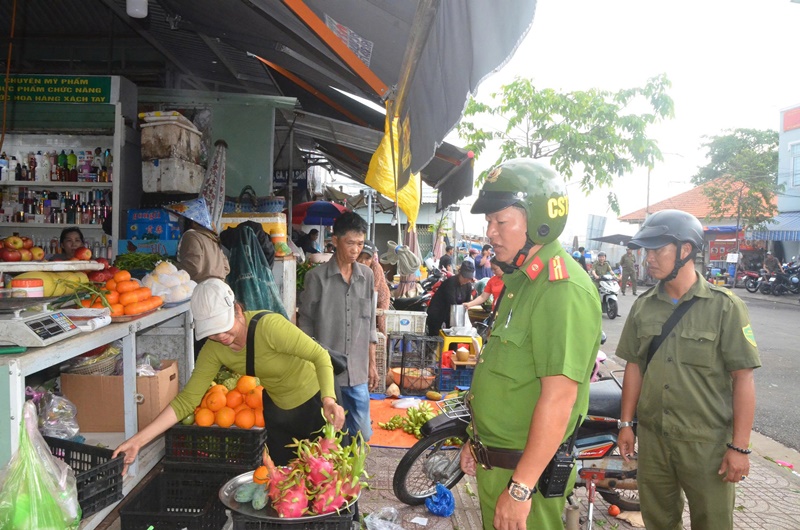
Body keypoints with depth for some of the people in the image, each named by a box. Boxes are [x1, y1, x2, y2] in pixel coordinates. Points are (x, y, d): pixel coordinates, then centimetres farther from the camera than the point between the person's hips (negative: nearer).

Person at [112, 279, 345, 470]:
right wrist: (138, 440, -22)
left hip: (316, 401, -5)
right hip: (277, 409, 5)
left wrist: (329, 400, -46)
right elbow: (186, 400, -13)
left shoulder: (268, 326, -32)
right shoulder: (213, 350, -15)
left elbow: (320, 356, -30)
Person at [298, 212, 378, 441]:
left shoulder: (367, 276, 6)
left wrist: (372, 363, 12)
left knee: (362, 434, 7)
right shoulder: (317, 277, -6)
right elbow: (306, 324, -1)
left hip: (357, 372, 3)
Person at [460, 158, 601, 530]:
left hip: (526, 470, -9)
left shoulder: (563, 290, -22)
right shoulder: (522, 281, 10)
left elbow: (558, 397, -26)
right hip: (494, 462, 9)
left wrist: (521, 488, -23)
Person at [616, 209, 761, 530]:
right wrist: (626, 423, 8)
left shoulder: (724, 306, -9)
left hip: (707, 443, -4)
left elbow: (743, 378, -9)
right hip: (652, 439, 4)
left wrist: (739, 447, -11)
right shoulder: (643, 306, 4)